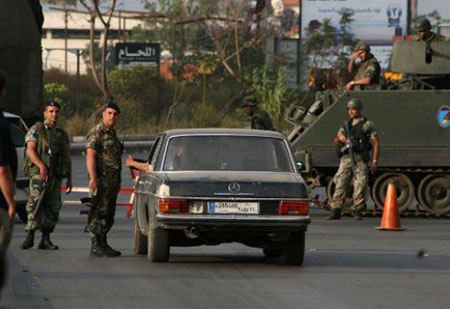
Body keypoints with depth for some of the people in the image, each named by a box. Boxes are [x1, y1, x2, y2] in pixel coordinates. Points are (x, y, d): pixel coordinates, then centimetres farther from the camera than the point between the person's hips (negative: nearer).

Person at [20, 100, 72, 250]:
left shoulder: (63, 134, 19)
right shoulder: (36, 130, 4)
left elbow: (67, 158, 21)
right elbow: (30, 150, -8)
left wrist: (69, 180, 15)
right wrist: (42, 166, -22)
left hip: (56, 176, 5)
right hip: (38, 173, -5)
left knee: (53, 207, 2)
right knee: (35, 202, -20)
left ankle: (45, 239, 8)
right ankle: (30, 236, -20)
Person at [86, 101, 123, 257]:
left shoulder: (112, 133, 18)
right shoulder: (96, 132, -10)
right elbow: (90, 156, -18)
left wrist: (117, 182, 23)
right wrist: (93, 178, -27)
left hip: (112, 180, 9)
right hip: (101, 179, -9)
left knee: (108, 215, 11)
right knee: (98, 214, -9)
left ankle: (103, 244, 18)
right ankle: (96, 246, -9)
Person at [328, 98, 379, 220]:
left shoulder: (368, 125, 6)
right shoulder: (346, 126, 19)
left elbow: (376, 143, 1)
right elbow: (336, 141, 11)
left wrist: (375, 161, -9)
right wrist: (340, 138, -15)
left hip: (361, 159, -3)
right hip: (346, 159, 3)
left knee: (360, 186, -6)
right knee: (340, 184, -7)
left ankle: (357, 211, 4)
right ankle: (336, 211, -9)